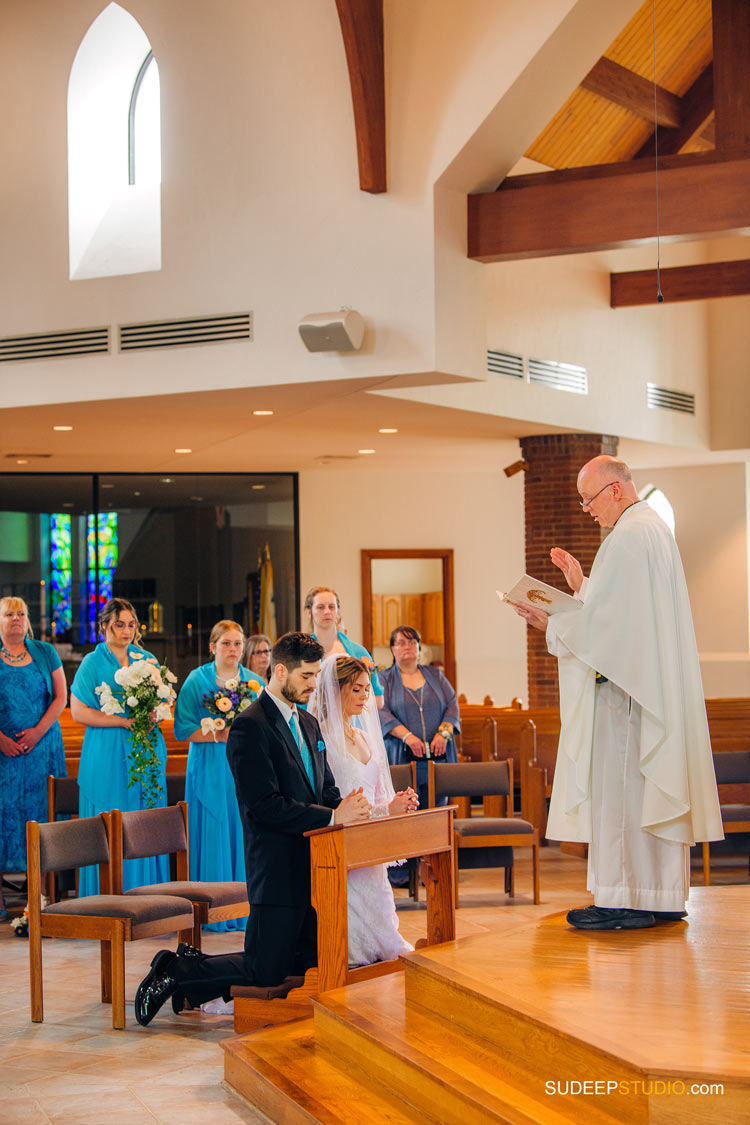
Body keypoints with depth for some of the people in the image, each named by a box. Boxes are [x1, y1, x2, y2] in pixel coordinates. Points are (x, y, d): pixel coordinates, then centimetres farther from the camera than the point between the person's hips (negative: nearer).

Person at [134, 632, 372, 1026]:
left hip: (311, 863, 9)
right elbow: (265, 806, -21)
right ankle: (176, 971, 12)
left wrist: (346, 805, -5)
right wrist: (332, 816, -22)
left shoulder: (308, 723, 15)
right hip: (278, 867, -9)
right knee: (267, 971, -8)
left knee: (310, 960, 13)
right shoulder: (250, 727, -14)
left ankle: (194, 965, 24)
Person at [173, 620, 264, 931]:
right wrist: (218, 734, -13)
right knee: (213, 834, -5)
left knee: (245, 833, -1)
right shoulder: (197, 681, 2)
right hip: (210, 770, -3)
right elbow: (183, 728, -2)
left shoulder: (255, 682, 12)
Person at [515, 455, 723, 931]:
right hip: (657, 686, 10)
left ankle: (624, 900, -6)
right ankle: (665, 896, 14)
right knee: (656, 788, 11)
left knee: (617, 787, -7)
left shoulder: (629, 537, -15)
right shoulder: (656, 529, 17)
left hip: (624, 684, -10)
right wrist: (582, 584, 14)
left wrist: (552, 625, -7)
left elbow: (607, 619, -18)